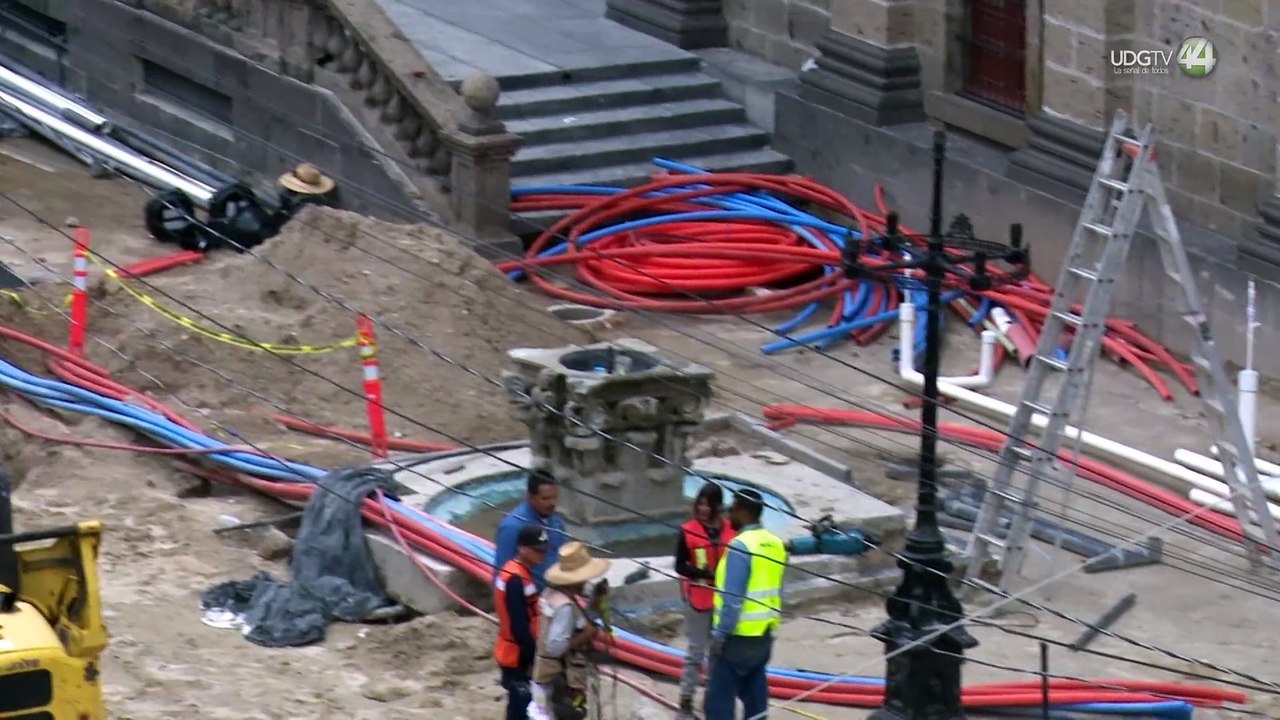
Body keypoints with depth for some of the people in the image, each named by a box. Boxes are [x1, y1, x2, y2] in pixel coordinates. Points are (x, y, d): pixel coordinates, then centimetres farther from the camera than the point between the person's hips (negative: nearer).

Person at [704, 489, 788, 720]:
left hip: (738, 636, -9)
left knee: (719, 700, -3)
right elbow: (775, 593, 12)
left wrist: (719, 635, -17)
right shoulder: (775, 544, 7)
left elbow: (732, 598, -21)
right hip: (764, 635, 9)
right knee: (755, 695, 15)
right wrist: (767, 622, 19)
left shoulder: (740, 546, -19)